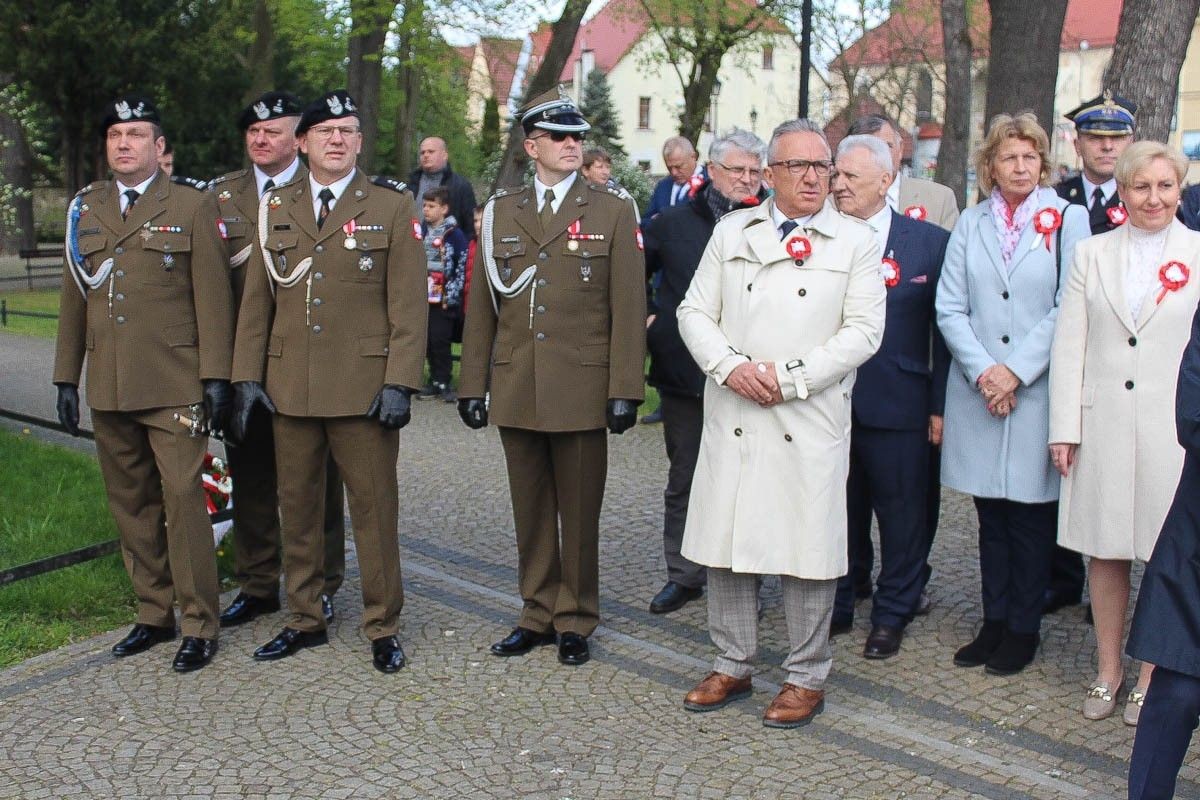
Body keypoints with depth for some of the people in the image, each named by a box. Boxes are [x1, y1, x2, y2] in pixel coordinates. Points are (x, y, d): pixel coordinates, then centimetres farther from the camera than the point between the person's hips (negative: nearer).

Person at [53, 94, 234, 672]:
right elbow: (73, 299, 15)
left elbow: (212, 298, -2)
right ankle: (154, 614, 22)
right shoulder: (84, 210, 14)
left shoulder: (193, 207, 2)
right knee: (131, 505, 10)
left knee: (183, 500, -6)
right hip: (108, 387, 5)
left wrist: (216, 377, -8)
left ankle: (199, 625, 4)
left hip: (173, 385, -4)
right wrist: (66, 377, 11)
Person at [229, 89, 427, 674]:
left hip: (363, 386, -3)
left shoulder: (392, 205, 0)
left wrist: (399, 382, -12)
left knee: (374, 508, 3)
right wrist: (246, 377, 4)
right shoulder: (276, 207, 10)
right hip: (289, 385, 4)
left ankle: (382, 626, 16)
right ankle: (304, 619, 26)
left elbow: (408, 304, -4)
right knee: (297, 506, 12)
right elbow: (256, 300, 11)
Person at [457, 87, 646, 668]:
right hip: (516, 391, 3)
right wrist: (473, 385, 6)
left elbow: (628, 309, -2)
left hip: (581, 391, -2)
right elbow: (482, 306, 10)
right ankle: (538, 614, 25)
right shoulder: (500, 211, 9)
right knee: (530, 512, 12)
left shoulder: (611, 212, 2)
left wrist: (624, 391, -8)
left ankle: (575, 622, 20)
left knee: (579, 514, 6)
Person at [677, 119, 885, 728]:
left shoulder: (855, 242, 3)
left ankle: (806, 678, 17)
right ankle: (732, 666, 24)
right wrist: (731, 366, -11)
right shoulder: (731, 233, 11)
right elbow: (695, 312, 8)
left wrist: (787, 376, -13)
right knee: (724, 542, 8)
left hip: (811, 420, -2)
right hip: (732, 417, 3)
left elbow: (864, 332, -4)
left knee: (807, 548, 2)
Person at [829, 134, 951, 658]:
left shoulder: (930, 242, -1)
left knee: (900, 513, 9)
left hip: (899, 407, -1)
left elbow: (946, 329, -1)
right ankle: (834, 608, 28)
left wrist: (940, 405, -5)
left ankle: (891, 616, 24)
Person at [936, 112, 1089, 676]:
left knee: (1030, 516, 3)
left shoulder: (1067, 219, 1)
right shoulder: (971, 223, 9)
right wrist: (983, 370, -10)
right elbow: (949, 307, 3)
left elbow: (1069, 309, -6)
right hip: (977, 391, 3)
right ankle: (994, 623, 20)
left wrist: (1017, 370, -12)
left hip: (1038, 391, -2)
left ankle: (1023, 629, 15)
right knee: (990, 514, 10)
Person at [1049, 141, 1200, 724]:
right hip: (1102, 424, 2)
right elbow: (1069, 346, 5)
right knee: (1104, 550, 9)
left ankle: (1150, 679, 18)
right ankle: (1107, 671, 24)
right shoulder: (1091, 254, 8)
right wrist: (1064, 429, 0)